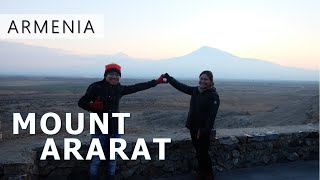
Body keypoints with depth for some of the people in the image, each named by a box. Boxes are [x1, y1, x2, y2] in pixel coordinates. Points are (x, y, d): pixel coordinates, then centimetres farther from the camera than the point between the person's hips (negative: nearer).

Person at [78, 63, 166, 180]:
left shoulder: (119, 89, 4)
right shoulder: (96, 87, -9)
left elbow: (137, 87, 8)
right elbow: (81, 102, -6)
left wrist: (156, 82, 8)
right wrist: (92, 106, -27)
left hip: (115, 130, 4)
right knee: (96, 159, 4)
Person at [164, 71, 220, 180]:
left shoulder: (213, 95, -15)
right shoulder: (195, 91, 5)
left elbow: (212, 115, -20)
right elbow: (181, 86, 12)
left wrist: (204, 130, -24)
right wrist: (168, 77, 9)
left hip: (204, 131, -6)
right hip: (194, 128, 6)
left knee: (203, 154, 1)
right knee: (199, 153, 15)